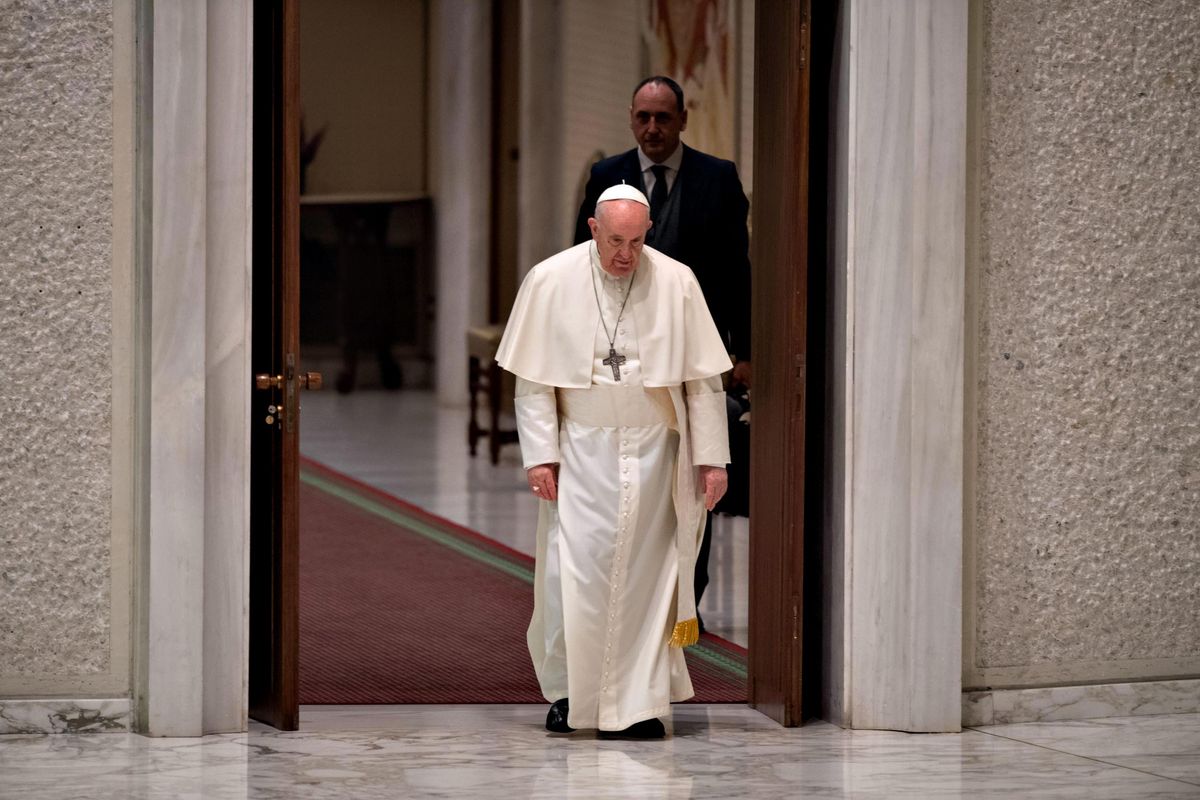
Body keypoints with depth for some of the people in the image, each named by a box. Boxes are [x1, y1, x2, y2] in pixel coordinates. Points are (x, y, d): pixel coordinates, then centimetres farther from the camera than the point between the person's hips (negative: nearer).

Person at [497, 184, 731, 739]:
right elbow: (533, 379, -1)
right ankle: (569, 689, 15)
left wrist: (712, 457, -2)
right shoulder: (550, 282, -5)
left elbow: (703, 379, 1)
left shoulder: (676, 284, -3)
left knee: (643, 578, 1)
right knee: (573, 570, -5)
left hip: (652, 450, 1)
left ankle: (637, 703, 7)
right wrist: (540, 455, -7)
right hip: (581, 452, -1)